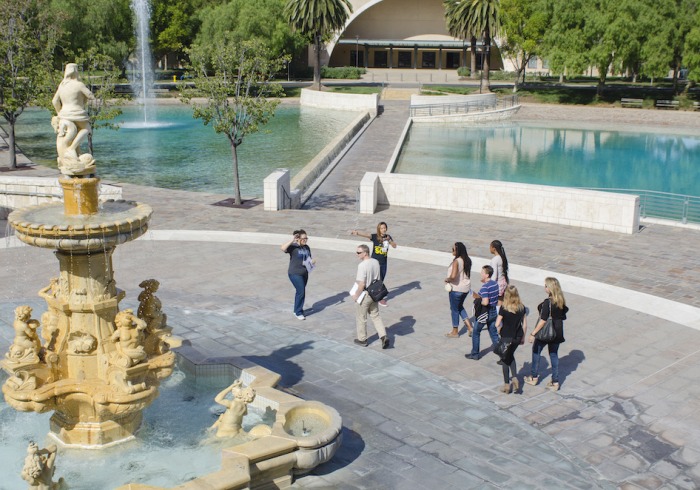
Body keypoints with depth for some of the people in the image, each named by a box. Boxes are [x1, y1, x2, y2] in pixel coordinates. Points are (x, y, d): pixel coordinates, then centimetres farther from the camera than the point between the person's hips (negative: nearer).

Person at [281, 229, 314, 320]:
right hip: (295, 273, -7)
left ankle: (297, 310, 32)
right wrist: (292, 240, -30)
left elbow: (309, 259, 18)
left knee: (300, 292, 17)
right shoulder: (293, 246, -13)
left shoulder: (306, 247, 8)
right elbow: (283, 248, -31)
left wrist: (312, 261, -4)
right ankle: (298, 313, 2)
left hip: (304, 273, 7)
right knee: (301, 292, -11)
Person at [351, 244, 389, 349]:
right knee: (375, 316, 17)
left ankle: (362, 339, 24)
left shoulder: (362, 265, -25)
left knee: (361, 317, 11)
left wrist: (356, 295, -11)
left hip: (364, 295, -7)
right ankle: (383, 336, 6)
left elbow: (362, 284, -24)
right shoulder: (376, 262, -1)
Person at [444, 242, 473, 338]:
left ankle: (455, 332, 22)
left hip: (456, 289, -7)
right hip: (466, 287, 8)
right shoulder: (467, 260, 1)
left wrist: (447, 279, -15)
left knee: (454, 309, 10)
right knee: (460, 307, 26)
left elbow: (453, 276, -35)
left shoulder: (456, 262, -24)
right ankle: (469, 326, 19)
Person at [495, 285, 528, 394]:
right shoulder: (522, 307, -4)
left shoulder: (504, 308, -17)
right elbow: (525, 324, 2)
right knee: (511, 356, 27)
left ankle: (507, 385, 17)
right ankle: (515, 378, 13)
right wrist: (523, 337, 14)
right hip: (518, 337, 4)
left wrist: (500, 333, 2)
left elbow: (497, 324, -17)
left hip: (506, 338, -4)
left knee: (505, 359, 12)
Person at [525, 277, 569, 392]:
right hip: (557, 332, 6)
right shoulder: (561, 300, -1)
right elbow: (563, 316, 10)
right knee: (554, 355, 15)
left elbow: (543, 320, -24)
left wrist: (533, 333, -20)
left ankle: (534, 377, 26)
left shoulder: (547, 302, -23)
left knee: (536, 351, 15)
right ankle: (555, 382, 16)